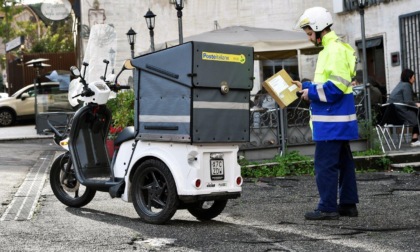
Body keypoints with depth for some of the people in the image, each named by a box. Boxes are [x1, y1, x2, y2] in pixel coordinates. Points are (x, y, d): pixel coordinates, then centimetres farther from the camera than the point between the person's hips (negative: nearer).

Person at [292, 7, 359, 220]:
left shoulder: (335, 49, -15)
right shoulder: (330, 48, 17)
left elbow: (337, 85, -23)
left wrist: (311, 93, -14)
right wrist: (306, 86, 16)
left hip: (332, 121, -11)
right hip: (338, 120, 11)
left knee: (325, 164, -6)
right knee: (343, 162, 14)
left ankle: (327, 208, -2)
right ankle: (348, 204, 21)